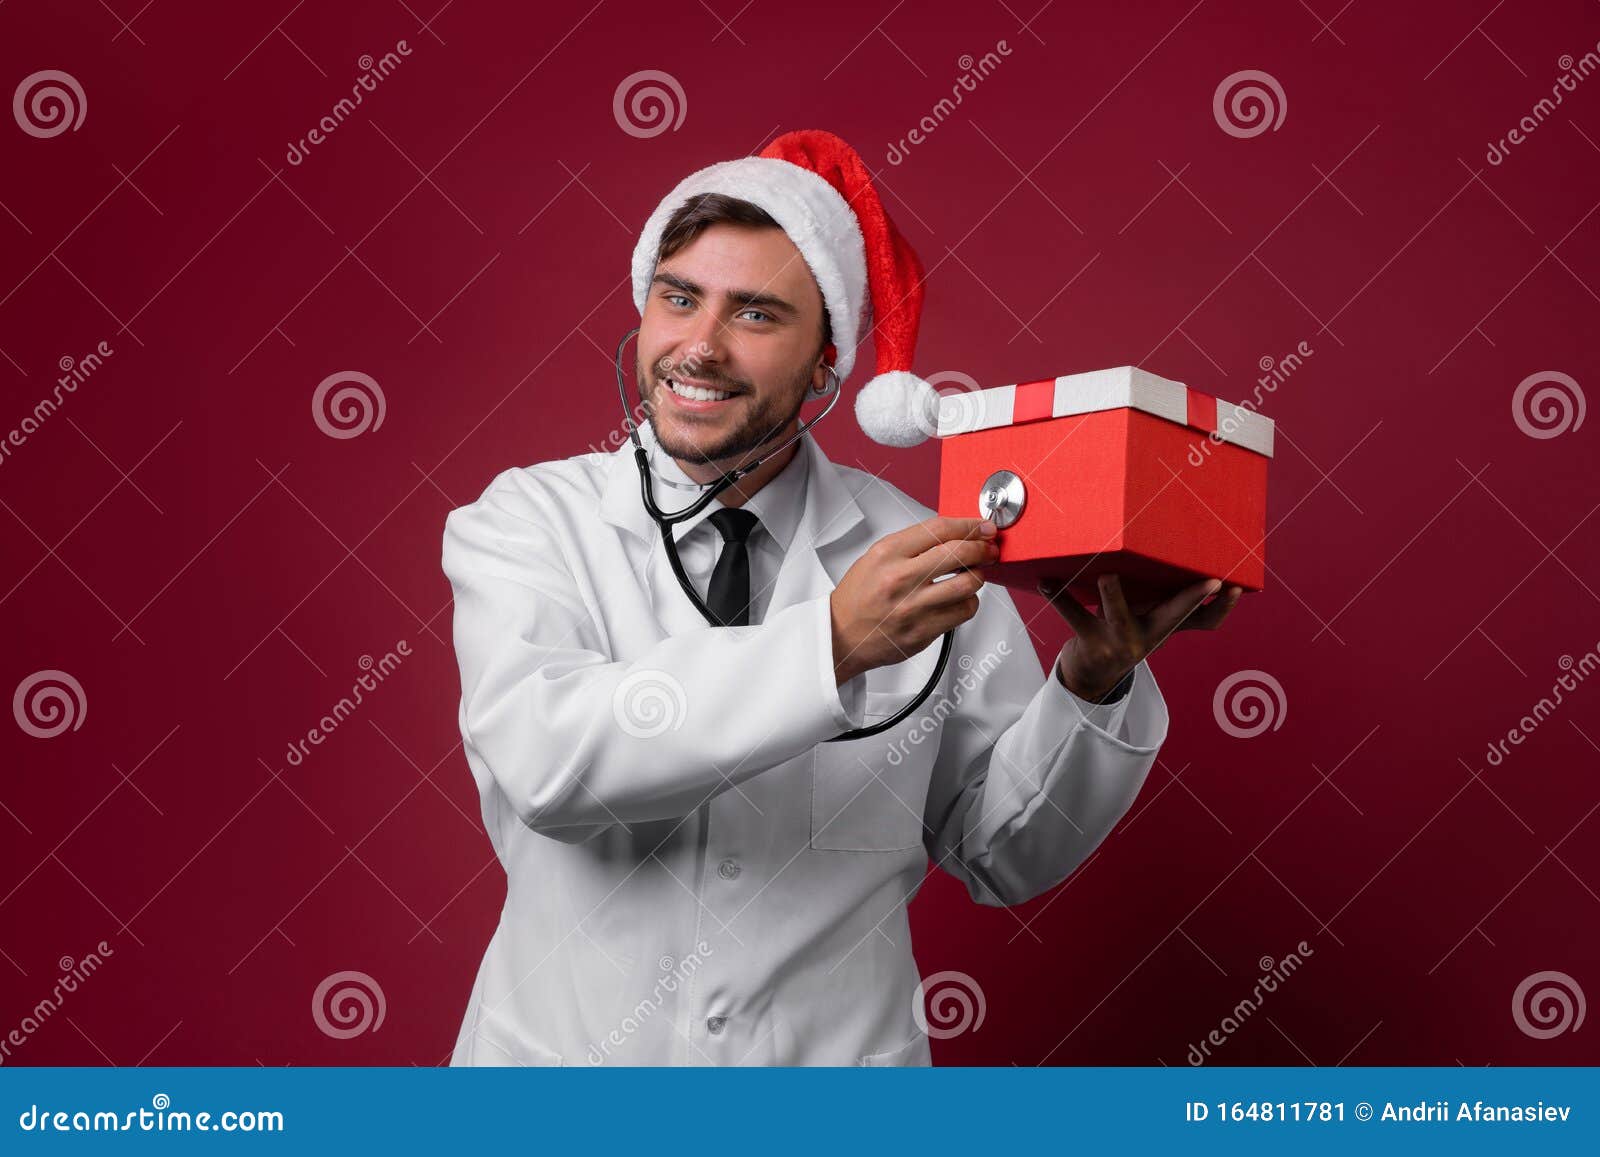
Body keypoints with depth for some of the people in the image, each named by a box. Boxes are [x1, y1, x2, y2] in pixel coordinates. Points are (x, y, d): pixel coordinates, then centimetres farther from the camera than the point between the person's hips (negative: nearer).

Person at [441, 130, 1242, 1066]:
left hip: (836, 1051, 0)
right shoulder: (524, 523, -3)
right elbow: (544, 756, -21)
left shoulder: (925, 556, -1)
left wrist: (1094, 682, -11)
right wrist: (832, 642, -26)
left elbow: (1003, 857, 4)